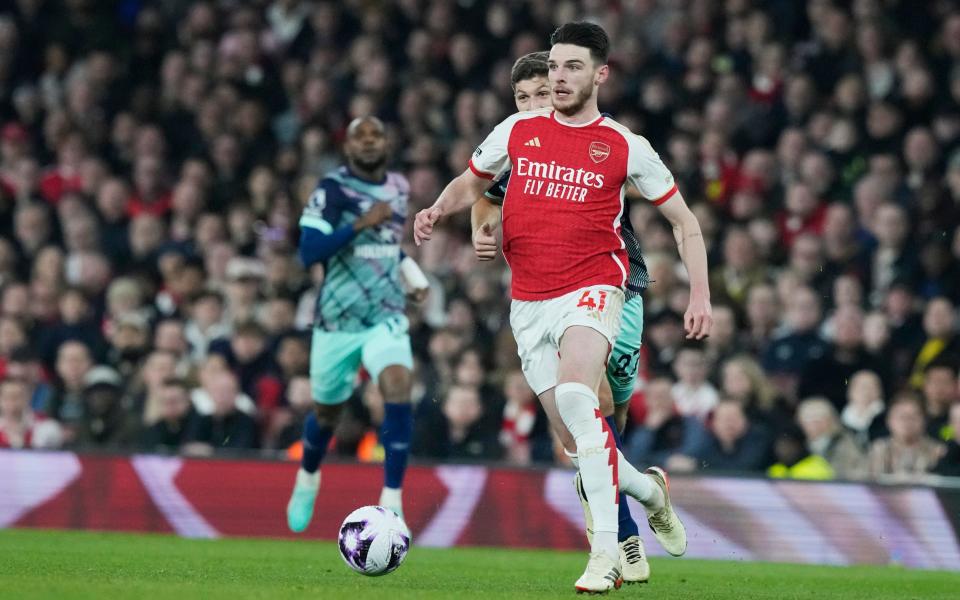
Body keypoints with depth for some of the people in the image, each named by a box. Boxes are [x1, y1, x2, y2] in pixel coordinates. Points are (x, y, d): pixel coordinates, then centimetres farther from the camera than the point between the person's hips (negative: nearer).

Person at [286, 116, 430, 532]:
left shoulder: (398, 188, 8)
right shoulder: (332, 190, -11)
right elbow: (308, 253, -22)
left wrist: (414, 276, 12)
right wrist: (360, 223, -28)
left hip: (387, 315, 2)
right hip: (337, 318, -2)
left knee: (398, 387, -24)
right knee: (327, 412, 13)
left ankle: (391, 502, -20)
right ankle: (308, 479, 47)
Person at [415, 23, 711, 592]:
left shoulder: (624, 146, 0)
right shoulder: (518, 131, 8)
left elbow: (685, 221, 8)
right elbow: (471, 183, 23)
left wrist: (700, 294, -3)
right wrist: (439, 209, 1)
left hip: (592, 289, -4)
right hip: (529, 303, 4)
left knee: (574, 394, -31)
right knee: (576, 440, 4)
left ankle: (606, 552, -30)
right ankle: (649, 490, 36)